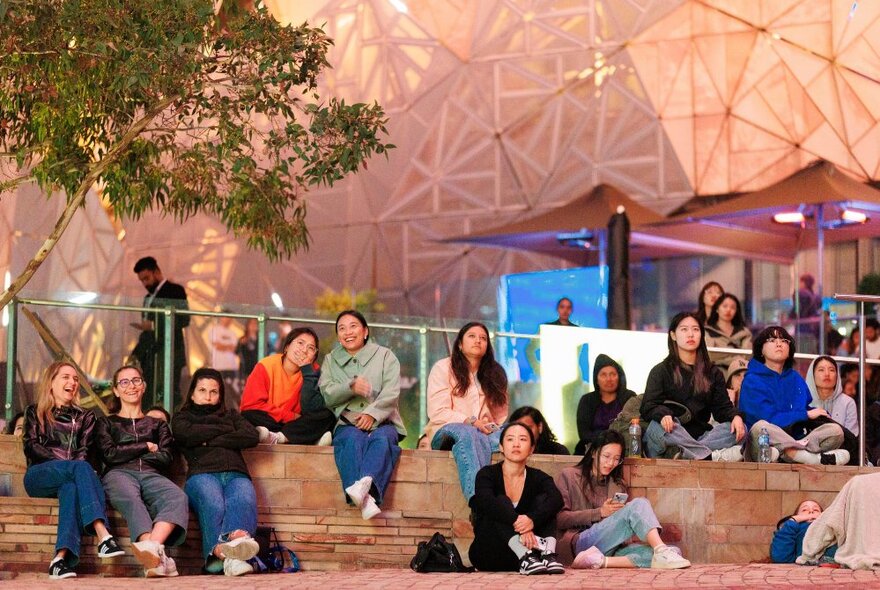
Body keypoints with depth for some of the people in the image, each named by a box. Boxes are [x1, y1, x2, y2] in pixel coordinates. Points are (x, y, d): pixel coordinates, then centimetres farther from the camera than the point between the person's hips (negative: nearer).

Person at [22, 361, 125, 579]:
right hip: (38, 477, -2)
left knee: (71, 487, -39)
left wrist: (73, 467, -12)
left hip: (69, 477, 2)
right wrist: (65, 463, -11)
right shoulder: (34, 413, 21)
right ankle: (103, 536, -56)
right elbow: (31, 447, 5)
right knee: (81, 469, -35)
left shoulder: (85, 417, 27)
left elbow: (85, 451, 11)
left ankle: (61, 558, -58)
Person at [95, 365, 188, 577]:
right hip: (119, 474, -2)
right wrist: (146, 447, 10)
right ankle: (158, 559, -69)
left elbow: (166, 458, 14)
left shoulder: (157, 425, 34)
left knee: (178, 497, -39)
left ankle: (153, 546, -67)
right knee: (131, 499, -44)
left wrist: (128, 453, 8)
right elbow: (109, 454, 8)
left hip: (152, 475, 2)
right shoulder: (107, 423, 30)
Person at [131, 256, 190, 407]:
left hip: (168, 356, -8)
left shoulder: (175, 291, -2)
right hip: (150, 358, 8)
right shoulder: (148, 297, 22)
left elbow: (184, 319, -14)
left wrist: (153, 325, -19)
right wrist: (136, 353, 16)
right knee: (148, 399, 2)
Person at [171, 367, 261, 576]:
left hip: (236, 474, 1)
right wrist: (224, 430, 15)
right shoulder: (182, 417, 32)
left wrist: (213, 441, 8)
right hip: (203, 474, -1)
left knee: (243, 500, -39)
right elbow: (187, 434, 5)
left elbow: (252, 437, 15)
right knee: (213, 505, -39)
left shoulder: (231, 416, 37)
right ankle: (229, 557, -65)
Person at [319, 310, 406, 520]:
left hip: (381, 422, 0)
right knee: (353, 439, -36)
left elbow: (391, 393, 1)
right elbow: (326, 394, 6)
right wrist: (351, 387, -14)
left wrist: (372, 414, -17)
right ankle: (365, 498, -58)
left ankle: (366, 483, -64)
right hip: (347, 424, 0)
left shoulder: (385, 356, 17)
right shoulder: (331, 360, 23)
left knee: (382, 439, -36)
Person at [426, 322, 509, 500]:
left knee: (503, 438, -34)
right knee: (467, 434, -41)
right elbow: (437, 413, -4)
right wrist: (470, 422, -17)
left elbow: (501, 416, 18)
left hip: (487, 433, 4)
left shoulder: (495, 374, 22)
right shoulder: (443, 368, 8)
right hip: (446, 431, -4)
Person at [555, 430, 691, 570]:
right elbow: (559, 519, -1)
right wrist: (599, 513, -8)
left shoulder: (617, 486, 29)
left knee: (674, 551, -23)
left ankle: (602, 560, -35)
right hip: (581, 542, -6)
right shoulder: (569, 476, 13)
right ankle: (661, 552, -43)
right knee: (639, 504, -24)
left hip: (612, 548, 6)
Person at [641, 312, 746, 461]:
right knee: (658, 427, -36)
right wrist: (663, 415, -26)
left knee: (740, 429, -22)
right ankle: (714, 456, -43)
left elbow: (722, 406, 14)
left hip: (700, 436, 3)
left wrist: (735, 416, -11)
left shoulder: (713, 373, 21)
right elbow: (649, 407, -2)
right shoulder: (660, 372, 11)